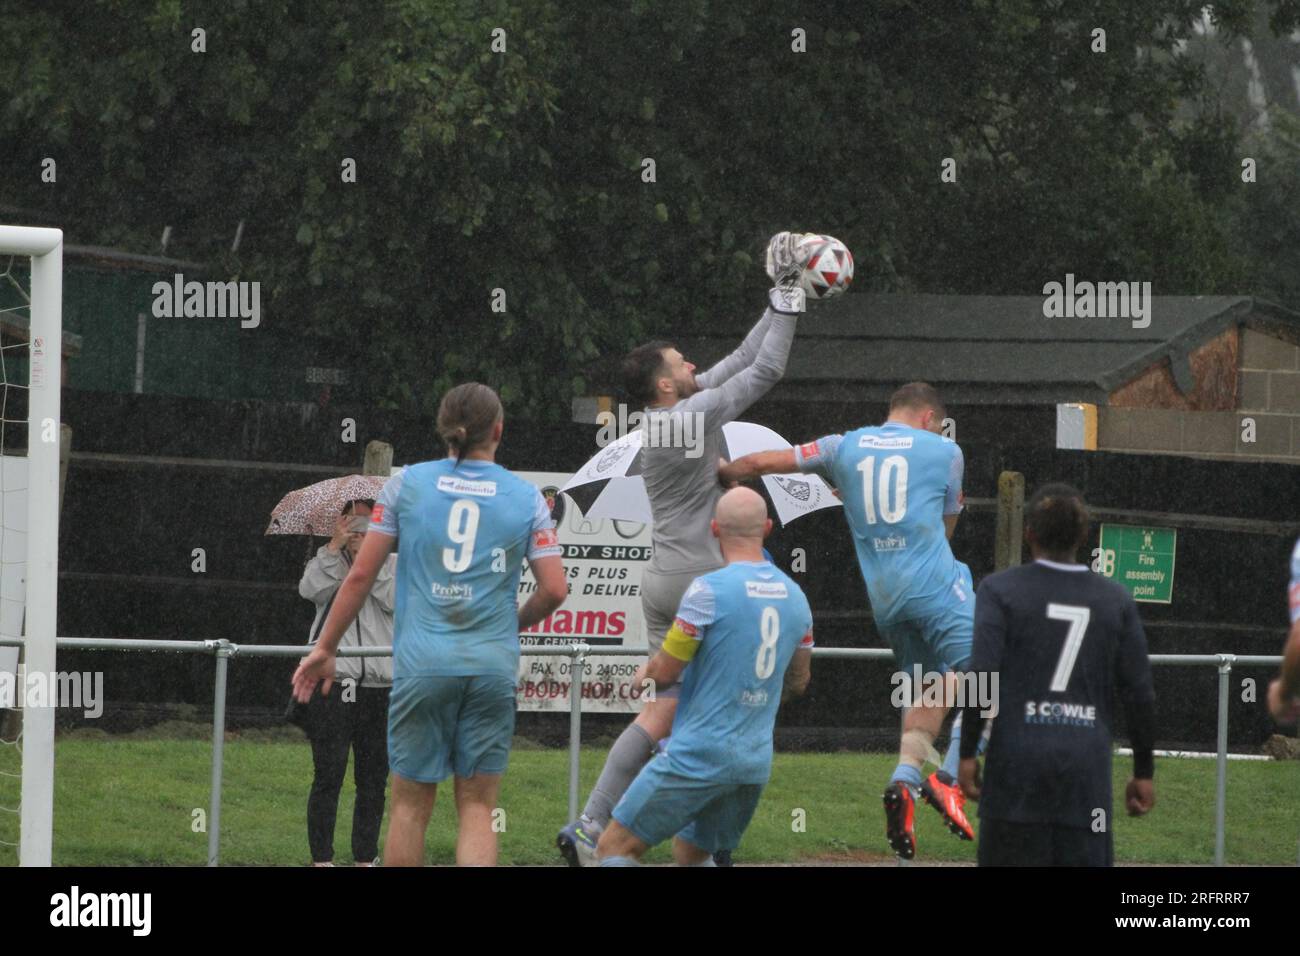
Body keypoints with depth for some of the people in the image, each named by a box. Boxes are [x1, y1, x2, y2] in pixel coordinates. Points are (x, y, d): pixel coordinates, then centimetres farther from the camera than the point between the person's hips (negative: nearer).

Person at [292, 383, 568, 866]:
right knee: (477, 808, 4)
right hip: (493, 664, 0)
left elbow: (360, 575, 3)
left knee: (410, 804, 9)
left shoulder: (407, 483, 3)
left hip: (423, 662, 0)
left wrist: (325, 649, 11)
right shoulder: (527, 498, 4)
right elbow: (555, 590, 1)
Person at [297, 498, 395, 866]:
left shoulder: (390, 565, 14)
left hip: (379, 684, 2)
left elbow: (393, 600, -5)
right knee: (328, 775, -5)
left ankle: (365, 859, 13)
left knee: (373, 779, 5)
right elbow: (311, 589, -9)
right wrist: (335, 547, -14)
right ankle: (321, 859, -3)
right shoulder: (327, 562, 12)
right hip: (333, 681, -2)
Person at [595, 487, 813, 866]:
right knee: (690, 852, 22)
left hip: (700, 755, -7)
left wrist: (645, 673, 14)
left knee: (614, 847, -1)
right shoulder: (795, 597, 6)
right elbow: (797, 682, 19)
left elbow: (665, 671, -9)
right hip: (756, 762, 7)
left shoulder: (709, 590, -15)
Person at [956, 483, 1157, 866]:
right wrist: (1144, 771, 14)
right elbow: (1140, 694, 7)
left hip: (1018, 759, -2)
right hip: (1088, 764, 2)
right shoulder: (1117, 601, 8)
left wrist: (967, 752, -3)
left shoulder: (1000, 591, 1)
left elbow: (982, 677, -8)